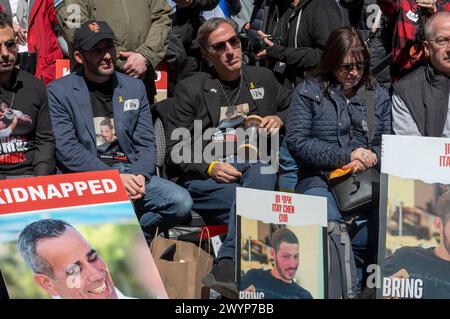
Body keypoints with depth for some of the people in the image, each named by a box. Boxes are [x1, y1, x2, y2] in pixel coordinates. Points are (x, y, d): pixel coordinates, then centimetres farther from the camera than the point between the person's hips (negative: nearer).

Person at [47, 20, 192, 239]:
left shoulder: (134, 87, 16)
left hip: (131, 173, 5)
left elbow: (146, 143, 12)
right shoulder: (59, 92, 3)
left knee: (181, 202, -20)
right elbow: (66, 150, -7)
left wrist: (139, 176, -10)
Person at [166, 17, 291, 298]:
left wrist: (279, 120, 9)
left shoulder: (263, 79, 20)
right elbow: (176, 152, 6)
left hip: (256, 168, 2)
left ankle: (227, 267, -48)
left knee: (265, 169, -37)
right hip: (207, 180, -2)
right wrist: (210, 167, -13)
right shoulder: (190, 89, 11)